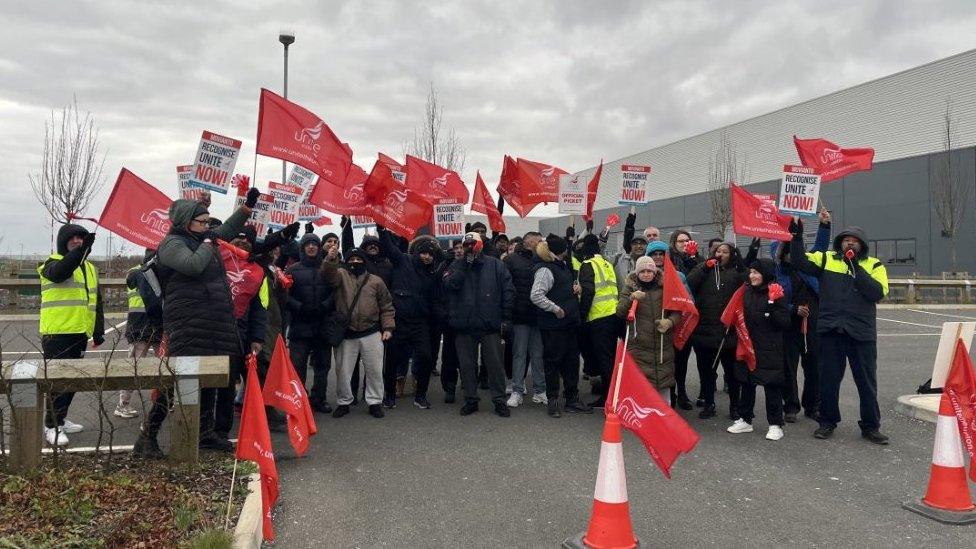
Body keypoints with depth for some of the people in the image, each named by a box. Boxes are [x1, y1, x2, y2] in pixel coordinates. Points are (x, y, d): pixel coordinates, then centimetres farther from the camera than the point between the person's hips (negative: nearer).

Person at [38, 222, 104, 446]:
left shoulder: (90, 268, 18)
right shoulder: (53, 263, -3)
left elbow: (96, 302, 21)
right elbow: (60, 272, -30)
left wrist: (98, 331, 16)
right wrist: (82, 249, -41)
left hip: (80, 333, 7)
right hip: (57, 333, -7)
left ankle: (60, 418, 28)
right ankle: (52, 426, -1)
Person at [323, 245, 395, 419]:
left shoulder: (376, 281, 6)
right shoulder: (341, 275, 5)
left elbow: (386, 306, 7)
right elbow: (329, 275, -19)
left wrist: (387, 327, -1)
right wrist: (330, 259, -38)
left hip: (371, 334, 0)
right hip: (346, 334, 0)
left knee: (374, 370, 6)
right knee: (343, 370, 8)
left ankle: (375, 402, 20)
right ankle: (343, 402, 25)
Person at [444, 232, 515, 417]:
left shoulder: (495, 265, 3)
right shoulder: (456, 266, 8)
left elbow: (508, 290, 1)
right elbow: (450, 284, -11)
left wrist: (506, 316, -3)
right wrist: (465, 265, -15)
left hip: (490, 325, -2)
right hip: (464, 325, 2)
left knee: (495, 363, 3)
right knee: (467, 365, 9)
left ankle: (499, 400, 13)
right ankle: (471, 400, 21)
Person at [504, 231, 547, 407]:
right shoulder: (511, 260, -2)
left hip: (538, 316, 3)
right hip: (520, 315, -3)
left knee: (538, 354, 8)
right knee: (519, 354, 3)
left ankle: (539, 391, 16)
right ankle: (517, 391, 9)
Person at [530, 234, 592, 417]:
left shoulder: (563, 266, 14)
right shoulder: (545, 270, -16)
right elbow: (536, 296, -24)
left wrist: (574, 288, 8)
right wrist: (555, 309, -20)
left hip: (569, 322, 9)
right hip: (553, 325, -9)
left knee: (572, 360, 13)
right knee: (553, 361, 1)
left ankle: (572, 399, 23)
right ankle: (552, 401, 12)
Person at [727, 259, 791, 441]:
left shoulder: (776, 293, -9)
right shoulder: (747, 292, 6)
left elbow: (785, 322, -12)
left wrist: (773, 307, -25)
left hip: (769, 349, -5)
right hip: (748, 345, 5)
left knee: (772, 386, 1)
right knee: (746, 383, 12)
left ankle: (775, 425, 11)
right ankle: (745, 420, 24)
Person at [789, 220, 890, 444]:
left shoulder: (874, 265, 4)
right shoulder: (826, 259, 7)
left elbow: (879, 292, -11)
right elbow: (799, 260, -4)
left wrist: (856, 268, -13)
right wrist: (797, 236, -14)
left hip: (862, 332, -1)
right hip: (831, 330, 1)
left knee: (867, 381, 8)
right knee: (828, 379, 9)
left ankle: (870, 426, 21)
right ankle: (828, 422, 23)